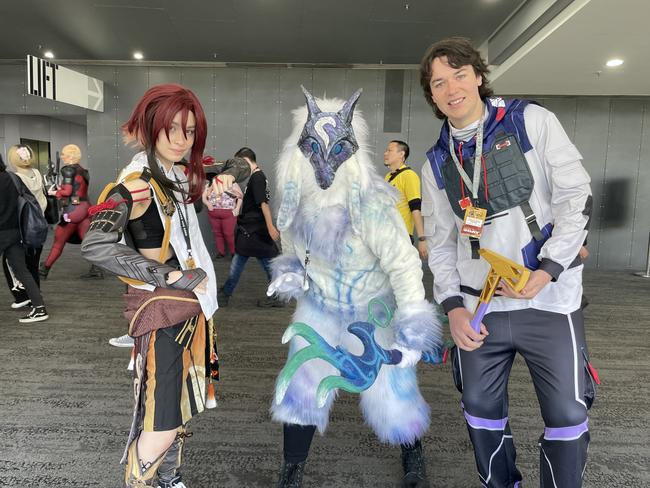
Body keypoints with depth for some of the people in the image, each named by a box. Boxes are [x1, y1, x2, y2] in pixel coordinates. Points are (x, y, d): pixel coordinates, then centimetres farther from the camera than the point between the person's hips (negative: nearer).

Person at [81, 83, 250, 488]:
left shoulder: (180, 175, 8)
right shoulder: (136, 183, -16)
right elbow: (95, 245, -26)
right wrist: (169, 276, -24)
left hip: (193, 304, 8)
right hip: (162, 308, -8)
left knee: (183, 407, 20)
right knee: (162, 424, -4)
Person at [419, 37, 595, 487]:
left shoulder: (531, 121, -1)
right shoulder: (436, 162, 8)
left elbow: (575, 196, -5)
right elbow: (440, 243, 8)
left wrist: (546, 271, -17)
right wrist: (452, 306, -4)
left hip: (549, 300, -3)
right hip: (479, 307, 3)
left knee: (566, 415, 5)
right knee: (481, 410, 14)